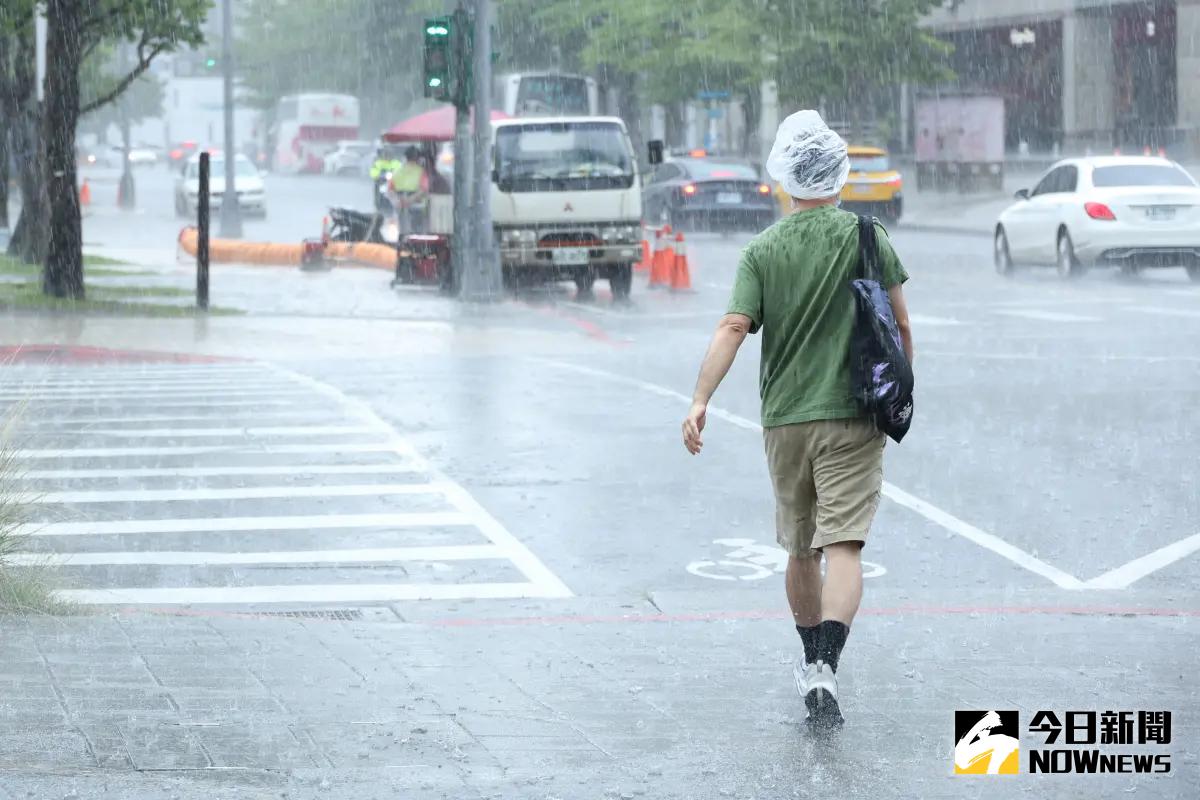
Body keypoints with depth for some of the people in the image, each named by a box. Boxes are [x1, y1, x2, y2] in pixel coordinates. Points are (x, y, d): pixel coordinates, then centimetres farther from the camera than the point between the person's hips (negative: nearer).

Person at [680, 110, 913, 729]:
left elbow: (733, 328, -12)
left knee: (800, 549, 19)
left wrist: (700, 401, -17)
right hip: (853, 416, -3)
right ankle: (825, 669, -29)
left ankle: (813, 661, 33)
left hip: (784, 421, 3)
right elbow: (899, 324, 2)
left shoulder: (763, 250, 1)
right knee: (843, 547, -11)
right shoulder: (867, 236, -2)